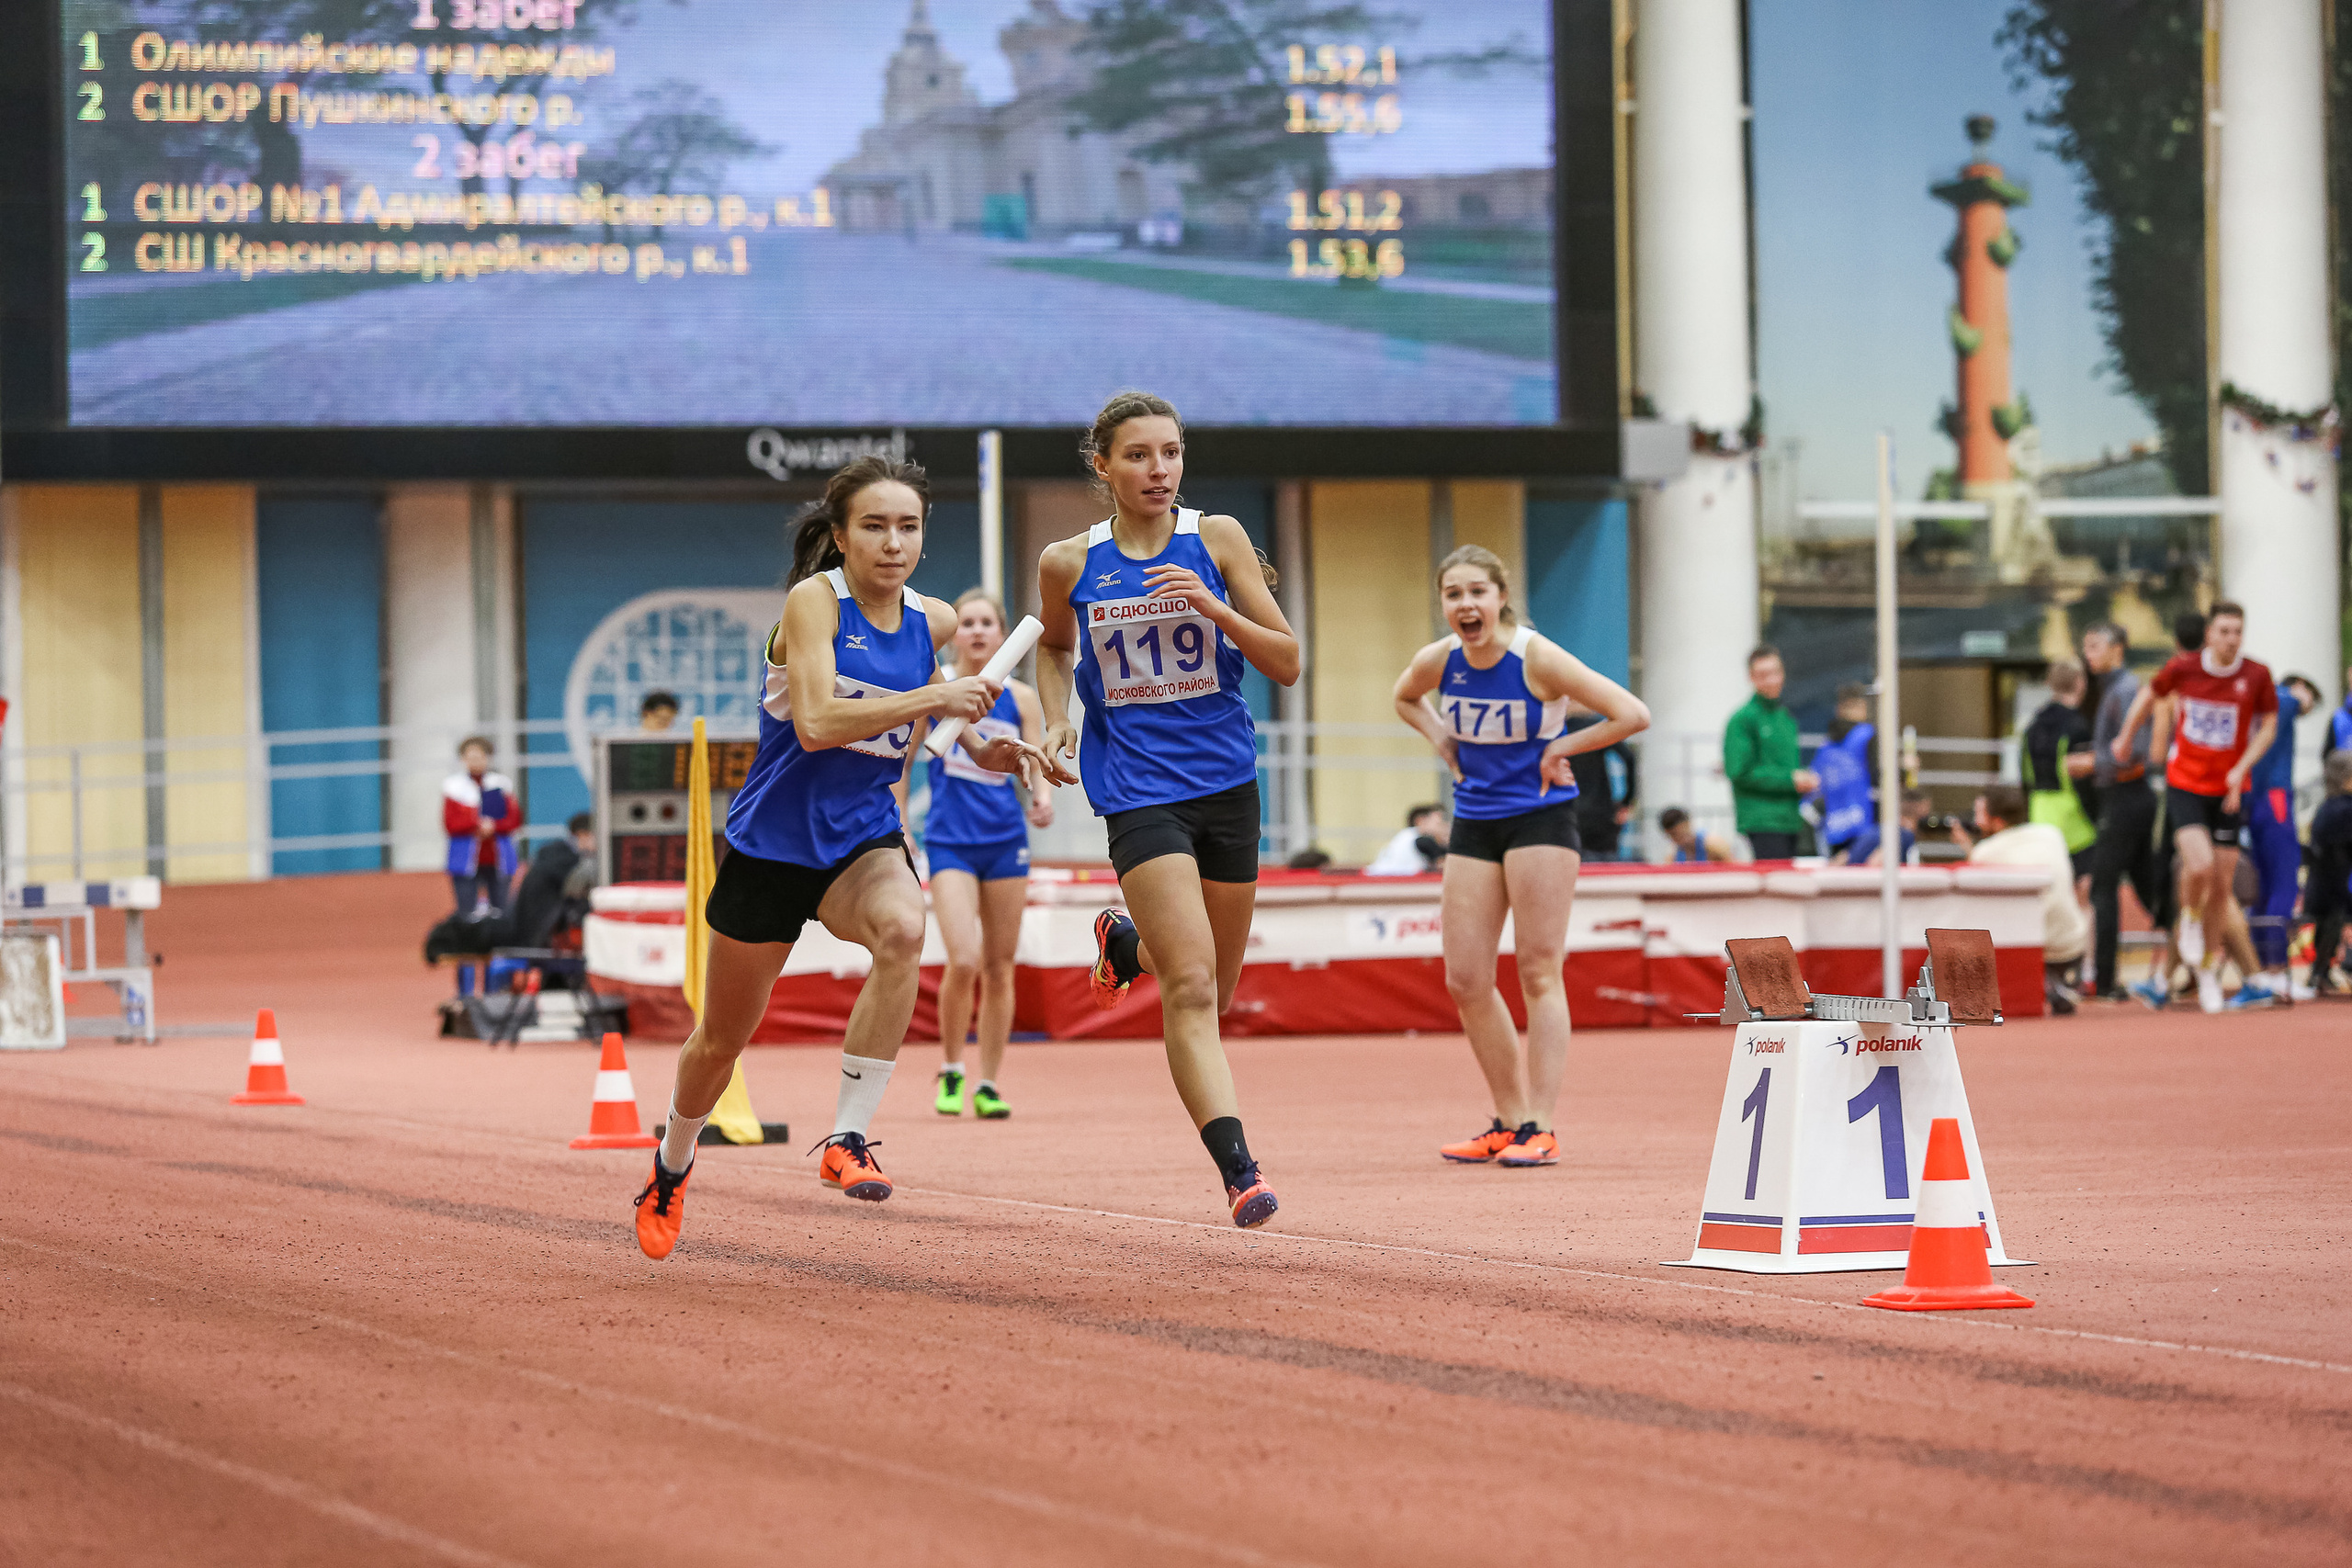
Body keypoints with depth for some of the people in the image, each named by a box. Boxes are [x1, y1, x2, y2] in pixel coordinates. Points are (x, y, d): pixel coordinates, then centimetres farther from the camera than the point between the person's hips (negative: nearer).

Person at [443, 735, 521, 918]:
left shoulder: (501, 785, 8)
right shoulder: (455, 786, 4)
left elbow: (515, 820, 4)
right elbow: (450, 824, -3)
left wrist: (494, 826, -14)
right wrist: (477, 825, -15)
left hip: (497, 861, 2)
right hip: (466, 861, -2)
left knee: (500, 912, -1)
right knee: (466, 915, -8)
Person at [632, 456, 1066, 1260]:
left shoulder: (930, 622, 0)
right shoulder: (814, 601, -16)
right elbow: (815, 722, -28)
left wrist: (981, 745, 8)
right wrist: (930, 699, -30)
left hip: (863, 838, 3)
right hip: (773, 838, -3)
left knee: (903, 928, -34)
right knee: (722, 1039, 12)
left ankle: (847, 1140, -27)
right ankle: (672, 1167, 43)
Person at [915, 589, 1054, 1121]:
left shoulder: (1021, 699, 5)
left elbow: (1039, 766, 3)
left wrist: (1043, 797, -19)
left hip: (1006, 841, 2)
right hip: (950, 841, -2)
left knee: (999, 969, 4)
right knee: (963, 961, -17)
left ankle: (988, 1084, 15)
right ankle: (950, 1070, 4)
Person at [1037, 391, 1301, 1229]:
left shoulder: (1215, 539, -2)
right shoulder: (1069, 563, -1)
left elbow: (1286, 662, -4)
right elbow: (1054, 647, 21)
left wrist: (1213, 606, -19)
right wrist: (1056, 720, 3)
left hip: (1226, 781, 3)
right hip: (1139, 790, -3)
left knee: (1214, 988, 16)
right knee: (1192, 987, -18)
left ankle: (1128, 941, 48)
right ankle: (1238, 1168, -21)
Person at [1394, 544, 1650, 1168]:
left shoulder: (1538, 659, -17)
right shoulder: (1437, 662, -3)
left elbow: (1632, 715, -18)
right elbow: (1406, 699, 23)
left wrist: (1562, 748, -14)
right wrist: (1442, 739, 6)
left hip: (1541, 817, -5)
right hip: (1474, 822, 6)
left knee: (1538, 973, -6)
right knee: (1465, 981, 2)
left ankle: (1540, 1129, -4)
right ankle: (1509, 1123, 14)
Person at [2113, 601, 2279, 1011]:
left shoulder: (2256, 676, -7)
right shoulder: (2183, 668, -7)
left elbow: (2268, 726, 4)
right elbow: (2149, 695, 12)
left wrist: (2242, 767, -10)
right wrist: (2126, 738, 24)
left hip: (2228, 790, 1)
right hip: (2184, 784, -1)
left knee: (2220, 886, 3)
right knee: (2199, 867, -22)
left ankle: (2209, 967, 16)